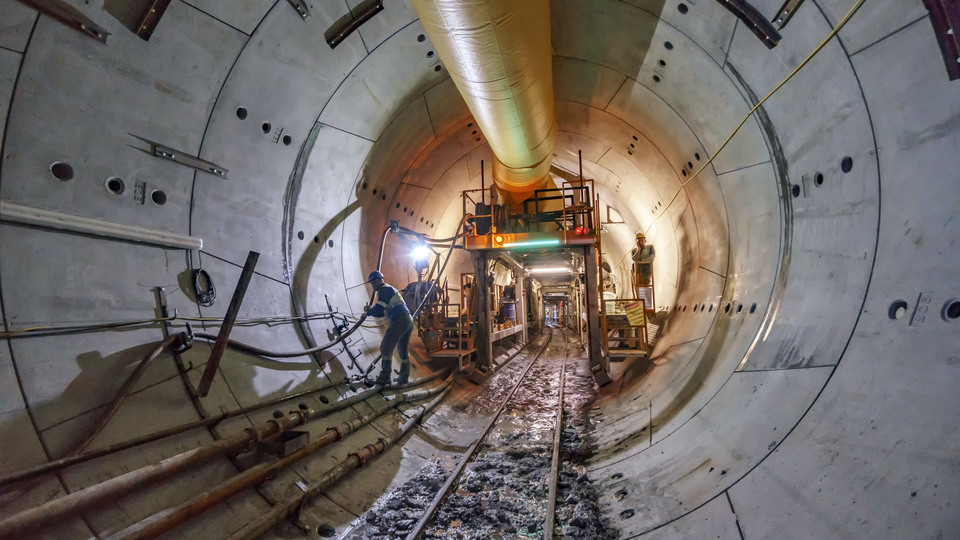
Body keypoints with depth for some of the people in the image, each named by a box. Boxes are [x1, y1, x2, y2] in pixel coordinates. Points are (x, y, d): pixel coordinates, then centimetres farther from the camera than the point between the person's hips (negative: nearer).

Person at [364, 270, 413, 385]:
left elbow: (379, 308, -11)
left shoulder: (384, 290, -2)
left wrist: (368, 312, 7)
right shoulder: (391, 290, 28)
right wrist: (370, 310, 16)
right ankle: (404, 378, 22)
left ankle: (384, 377, -3)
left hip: (399, 321, -10)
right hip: (409, 320, 10)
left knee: (386, 348, -4)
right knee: (403, 350, 18)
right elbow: (382, 313, 29)